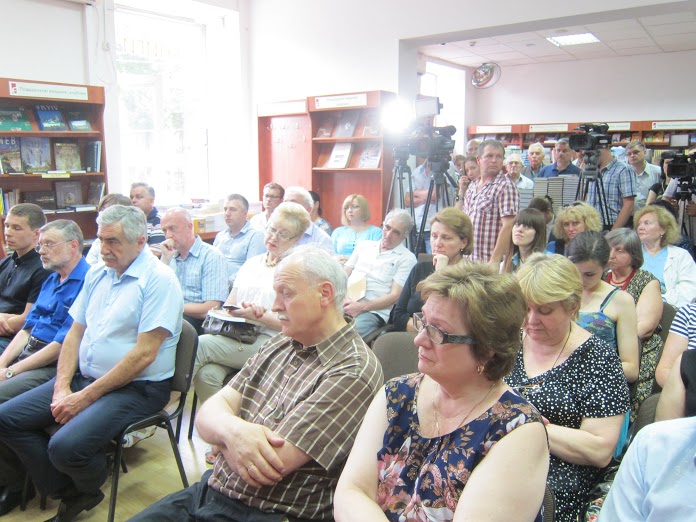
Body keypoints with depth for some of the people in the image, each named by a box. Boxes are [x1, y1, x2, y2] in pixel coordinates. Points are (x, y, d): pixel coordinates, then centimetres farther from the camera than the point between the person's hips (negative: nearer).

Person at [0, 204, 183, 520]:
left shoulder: (158, 280, -15)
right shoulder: (96, 274, 11)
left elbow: (144, 354, -20)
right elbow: (75, 333, 12)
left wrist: (85, 397, -17)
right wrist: (62, 388, -3)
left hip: (137, 388, -8)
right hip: (83, 377, 8)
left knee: (66, 446, -26)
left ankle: (90, 488, 11)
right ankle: (71, 493, 10)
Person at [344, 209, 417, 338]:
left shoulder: (407, 258, 5)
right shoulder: (363, 245, 21)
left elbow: (395, 296, -3)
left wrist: (361, 307, -15)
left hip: (373, 311, -4)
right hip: (344, 304, 5)